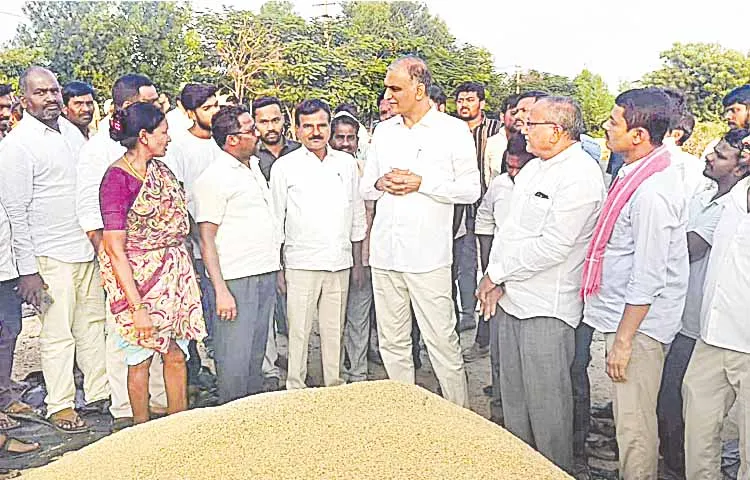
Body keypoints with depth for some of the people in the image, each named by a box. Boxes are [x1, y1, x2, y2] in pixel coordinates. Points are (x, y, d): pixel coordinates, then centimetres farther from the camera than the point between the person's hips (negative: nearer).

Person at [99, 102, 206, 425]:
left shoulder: (160, 169, 7)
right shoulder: (117, 178, -15)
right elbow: (115, 250, -18)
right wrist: (137, 307, -20)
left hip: (176, 275, 6)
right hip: (139, 278, -6)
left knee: (177, 355, 12)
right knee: (141, 360, 9)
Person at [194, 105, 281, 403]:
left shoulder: (254, 166, 15)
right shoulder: (214, 178, -11)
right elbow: (206, 238, -13)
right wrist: (221, 290, -18)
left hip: (266, 273, 8)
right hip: (236, 278, -8)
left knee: (256, 353, 17)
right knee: (235, 357, -1)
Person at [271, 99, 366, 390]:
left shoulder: (347, 163, 9)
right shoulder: (284, 166, 1)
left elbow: (357, 215, 14)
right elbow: (276, 219, 2)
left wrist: (358, 262, 12)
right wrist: (277, 267, -3)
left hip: (340, 263, 3)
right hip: (301, 264, -3)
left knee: (334, 330, 11)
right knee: (298, 331, 1)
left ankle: (335, 387, 24)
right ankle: (295, 390, 15)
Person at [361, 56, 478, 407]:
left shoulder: (453, 131, 0)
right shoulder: (383, 131, 15)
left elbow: (471, 190, -4)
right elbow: (365, 187, 19)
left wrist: (421, 183, -13)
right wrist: (380, 184, -4)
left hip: (428, 254, -5)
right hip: (384, 252, 5)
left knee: (441, 341, -4)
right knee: (392, 342, 12)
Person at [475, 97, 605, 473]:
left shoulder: (581, 177, -15)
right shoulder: (533, 168, 13)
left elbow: (552, 246, -21)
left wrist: (496, 273, -11)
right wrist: (497, 282, 1)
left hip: (547, 307, -9)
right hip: (510, 298, 9)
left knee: (546, 402, 2)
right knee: (512, 396, 18)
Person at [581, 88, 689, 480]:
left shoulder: (652, 191, -23)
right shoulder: (637, 174, 7)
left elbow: (648, 277, -23)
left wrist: (623, 340, -18)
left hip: (638, 323, -10)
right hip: (623, 315, 10)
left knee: (633, 423, 2)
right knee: (628, 416, 23)